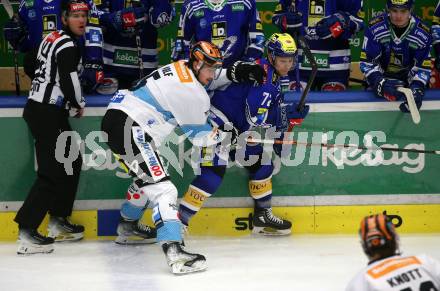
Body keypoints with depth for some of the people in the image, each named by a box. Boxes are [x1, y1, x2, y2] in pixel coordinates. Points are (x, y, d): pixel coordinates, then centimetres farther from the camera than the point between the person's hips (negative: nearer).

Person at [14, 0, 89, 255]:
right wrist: (79, 105, -1)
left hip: (39, 107, 10)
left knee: (72, 162, 18)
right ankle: (27, 232, -16)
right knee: (52, 172, -12)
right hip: (48, 115, -10)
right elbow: (69, 82, -19)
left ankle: (58, 223, 24)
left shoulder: (52, 38, 14)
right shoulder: (69, 46, -15)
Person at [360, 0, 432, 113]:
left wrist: (417, 90, -32)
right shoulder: (375, 28, -22)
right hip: (382, 77, -1)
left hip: (408, 78, 1)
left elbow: (423, 67, -13)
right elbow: (367, 62, -20)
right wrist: (381, 83, -36)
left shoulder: (423, 33, -18)